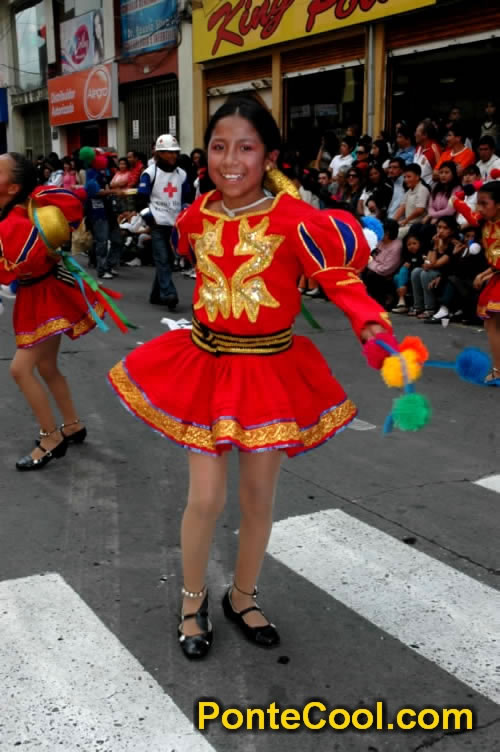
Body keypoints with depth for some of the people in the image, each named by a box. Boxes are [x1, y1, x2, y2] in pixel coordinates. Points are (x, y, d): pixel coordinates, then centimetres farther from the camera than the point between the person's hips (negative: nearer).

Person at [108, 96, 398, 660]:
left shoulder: (295, 220, -14)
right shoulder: (195, 217, -1)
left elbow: (340, 277, -18)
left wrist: (372, 324, -32)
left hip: (270, 371, -1)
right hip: (205, 364, 2)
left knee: (259, 497, 11)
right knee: (206, 499, 2)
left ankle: (242, 598, 35)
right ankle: (193, 601, 28)